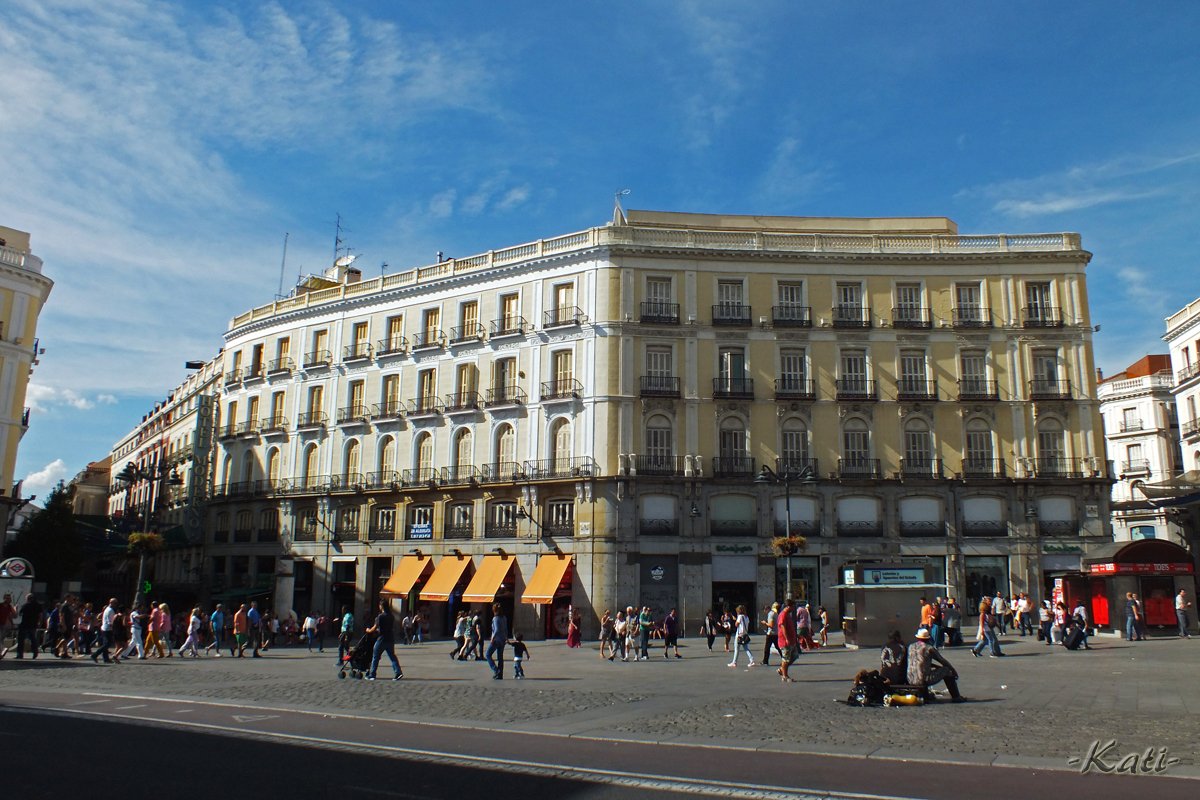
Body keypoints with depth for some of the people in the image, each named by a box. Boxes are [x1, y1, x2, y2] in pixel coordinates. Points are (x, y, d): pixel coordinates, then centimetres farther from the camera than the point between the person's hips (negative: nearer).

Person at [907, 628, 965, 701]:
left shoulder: (911, 646, 10)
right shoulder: (929, 648, -6)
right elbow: (943, 662, 6)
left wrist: (937, 666, 33)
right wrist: (954, 671, 24)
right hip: (924, 680, -6)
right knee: (946, 670, 15)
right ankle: (956, 697, 22)